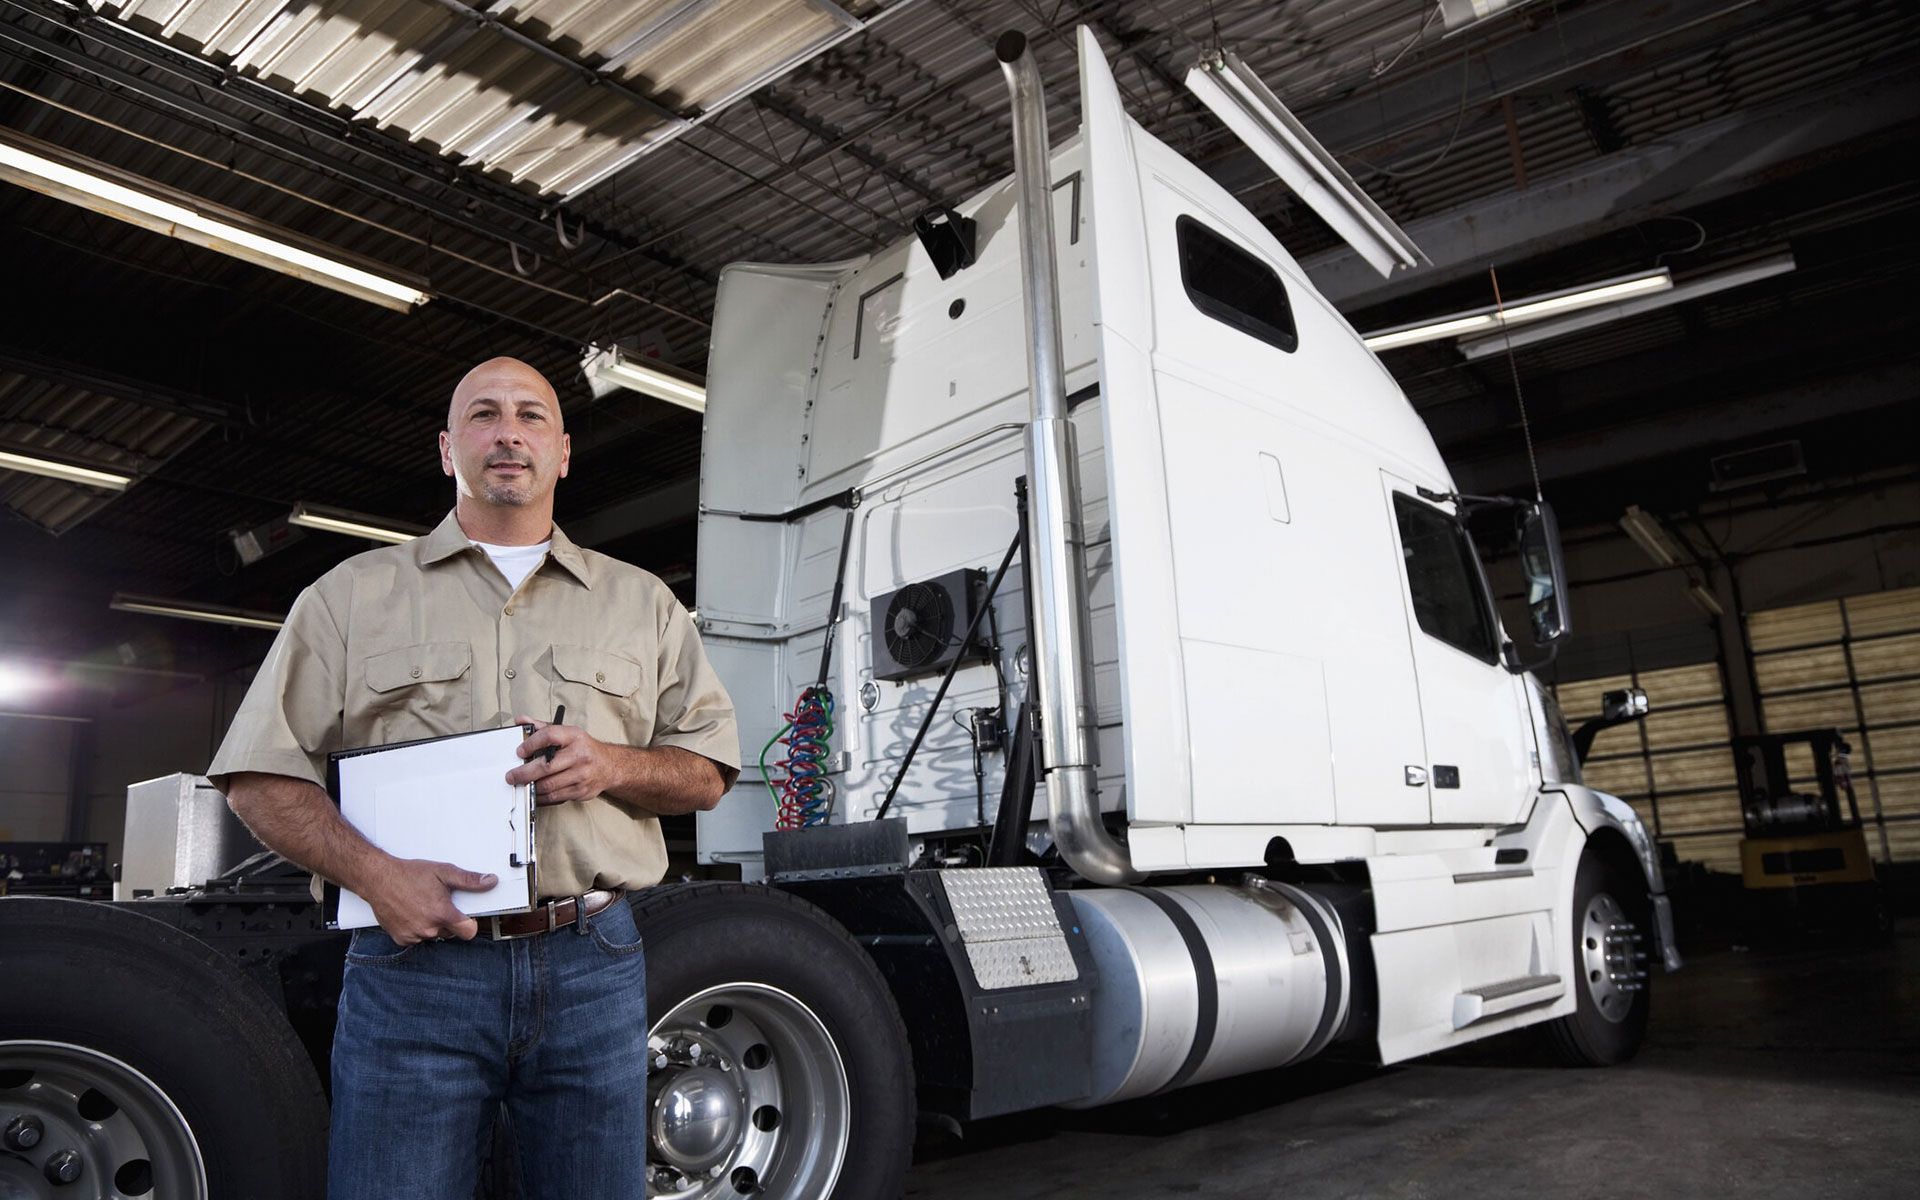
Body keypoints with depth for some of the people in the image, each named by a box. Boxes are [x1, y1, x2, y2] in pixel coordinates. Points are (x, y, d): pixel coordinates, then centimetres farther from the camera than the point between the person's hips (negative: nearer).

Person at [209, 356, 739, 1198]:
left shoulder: (640, 602, 14)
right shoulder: (354, 594, 11)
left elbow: (706, 773, 12)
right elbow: (260, 778, 6)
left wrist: (612, 765, -9)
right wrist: (374, 872, -11)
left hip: (594, 965, 2)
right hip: (415, 965, -1)